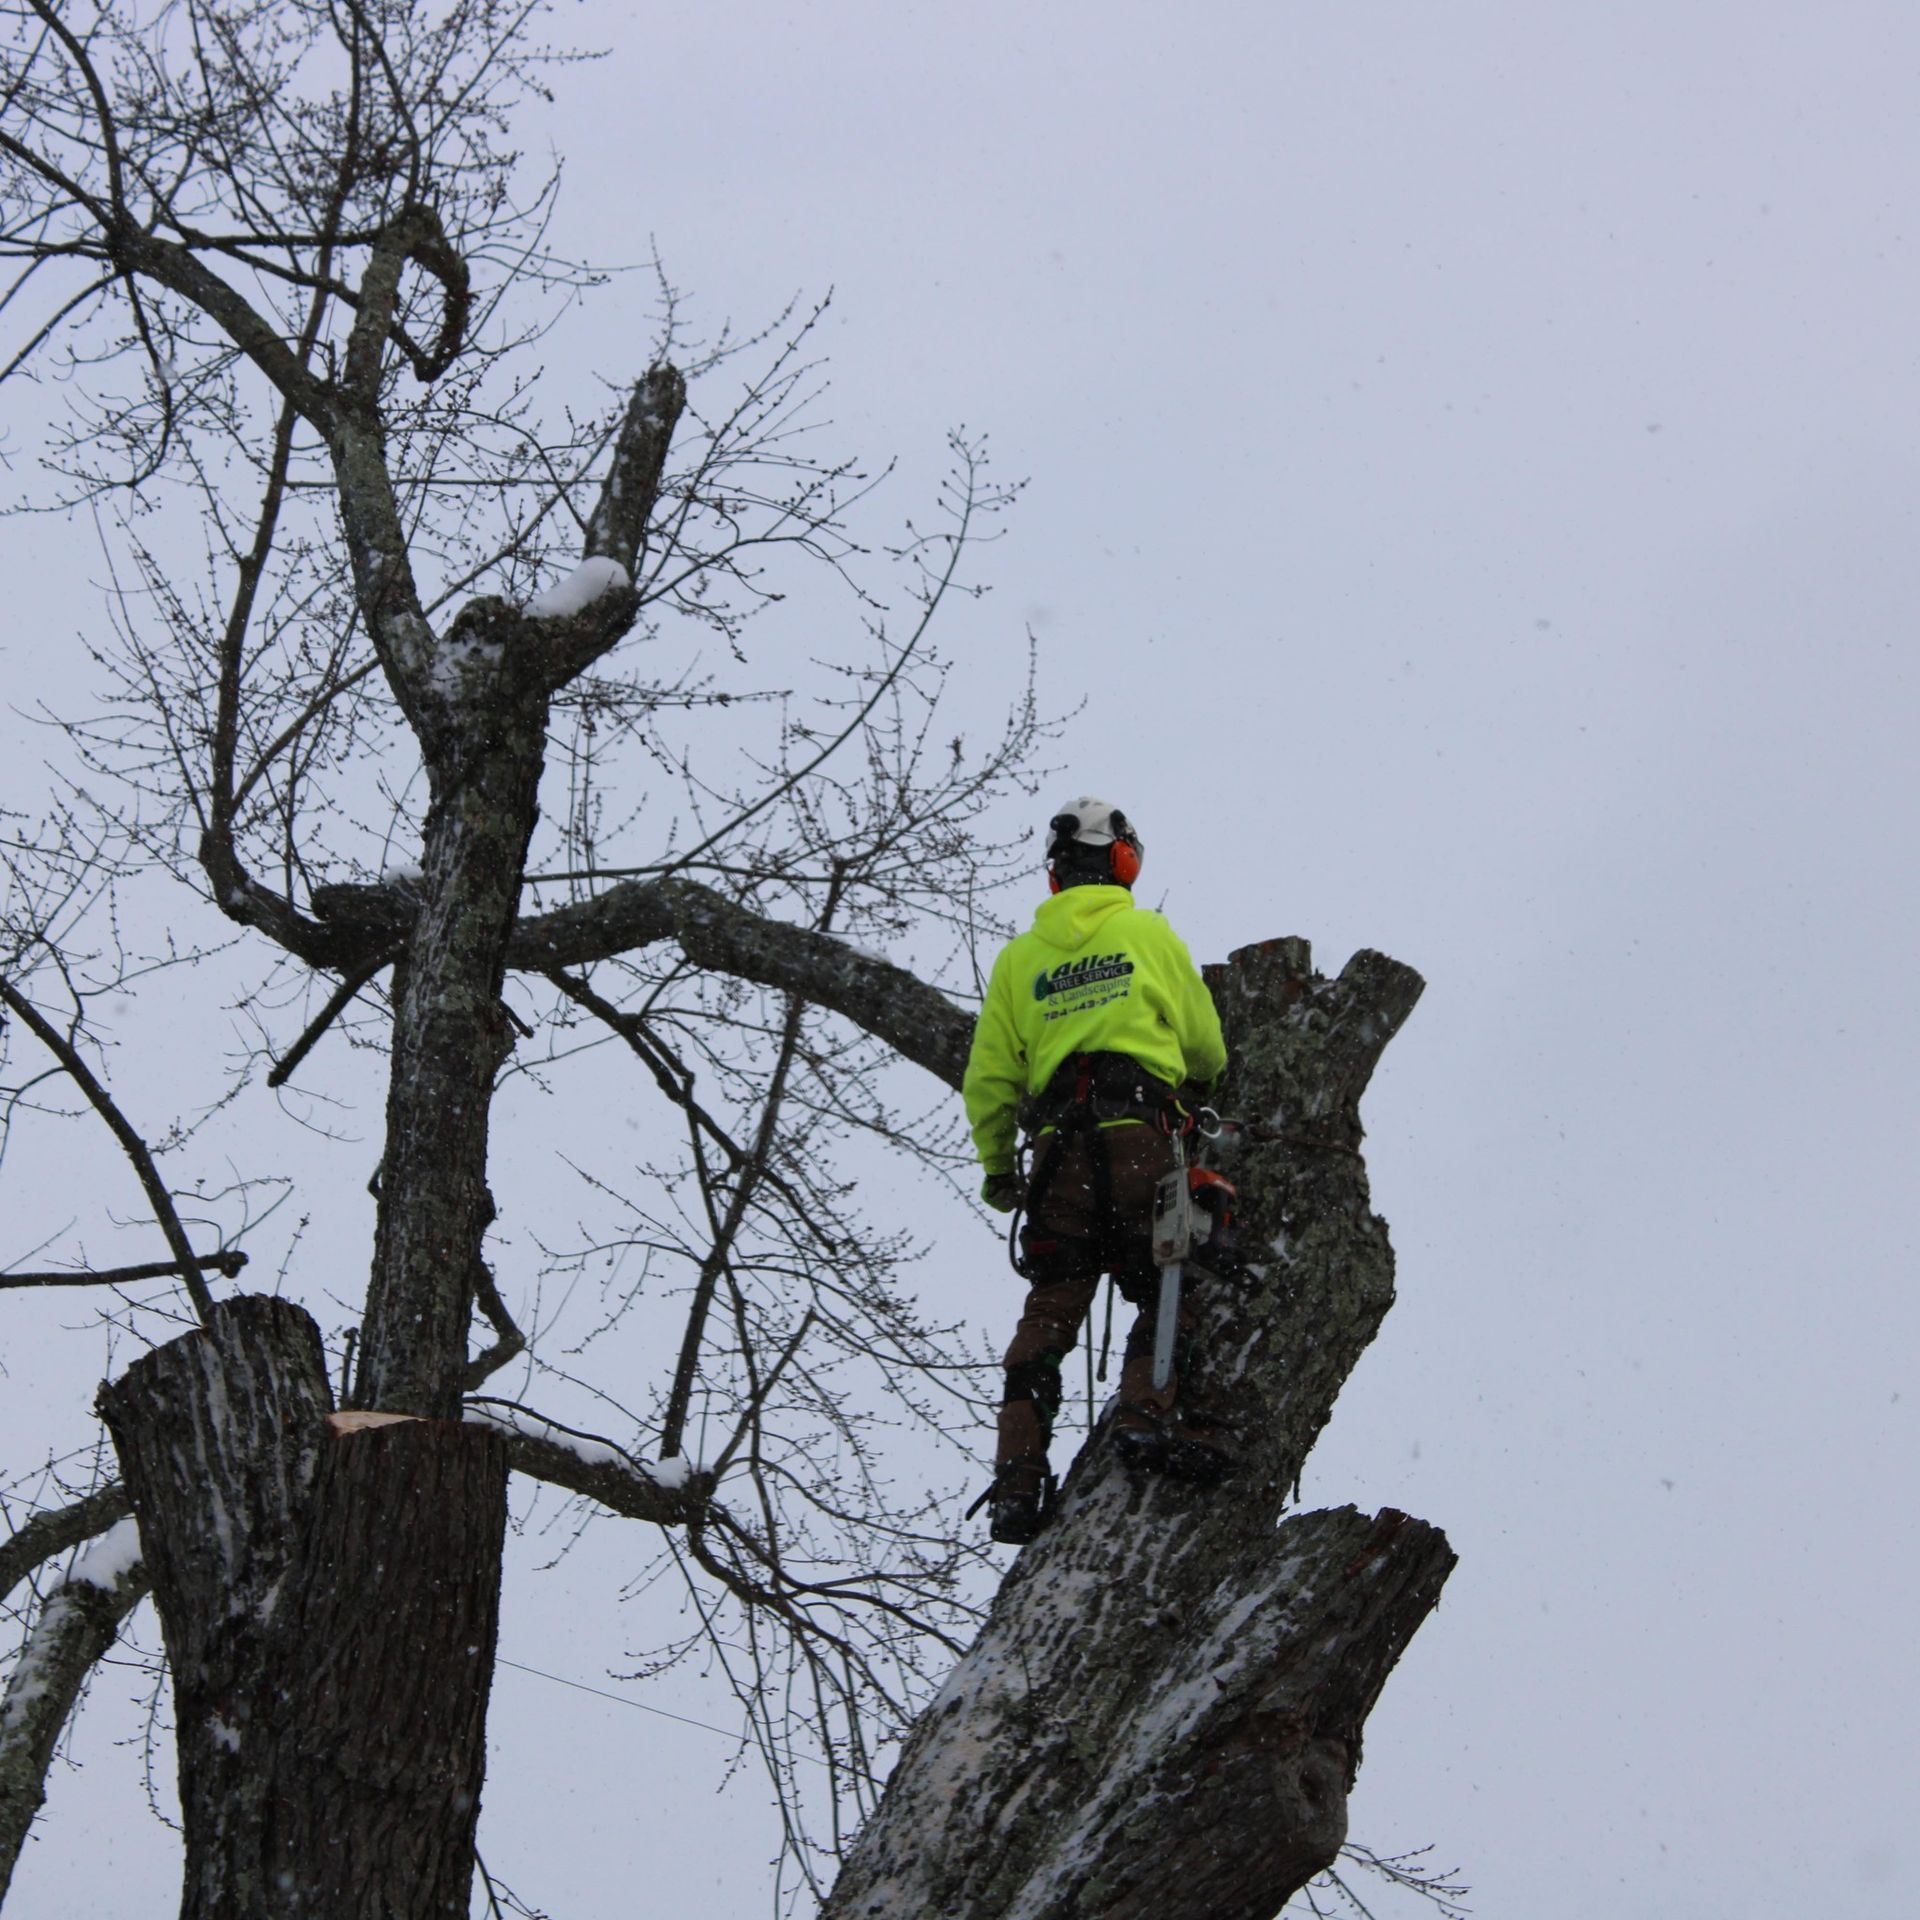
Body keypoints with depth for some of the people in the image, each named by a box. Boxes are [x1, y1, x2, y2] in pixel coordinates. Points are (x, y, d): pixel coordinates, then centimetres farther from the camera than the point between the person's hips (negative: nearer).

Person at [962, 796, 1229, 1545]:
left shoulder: (1018, 957, 16)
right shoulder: (1150, 933, 10)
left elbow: (988, 1077, 13)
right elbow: (1206, 1048, 14)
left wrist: (996, 1166, 25)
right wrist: (1191, 1074, 37)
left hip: (1057, 1145, 3)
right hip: (1140, 1134, -3)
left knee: (1051, 1307, 4)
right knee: (1166, 1287, 6)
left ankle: (1017, 1476, -4)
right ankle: (1147, 1411, -18)